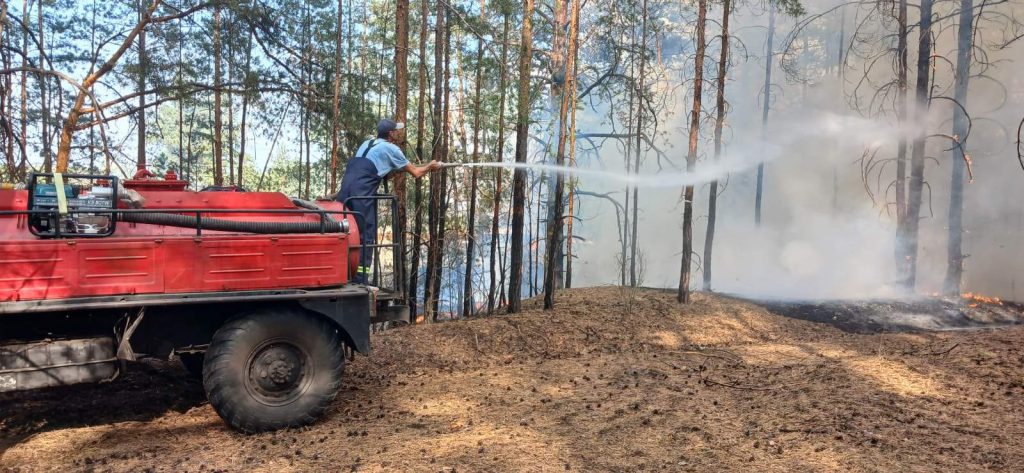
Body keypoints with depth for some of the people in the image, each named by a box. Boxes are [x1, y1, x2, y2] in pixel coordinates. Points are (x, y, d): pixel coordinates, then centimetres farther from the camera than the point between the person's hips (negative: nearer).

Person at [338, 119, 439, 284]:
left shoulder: (366, 144, 24)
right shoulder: (391, 149, 3)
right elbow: (416, 173, 9)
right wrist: (430, 166, 27)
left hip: (345, 191, 7)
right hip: (362, 194, -7)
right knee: (366, 237, -2)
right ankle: (361, 281, -2)